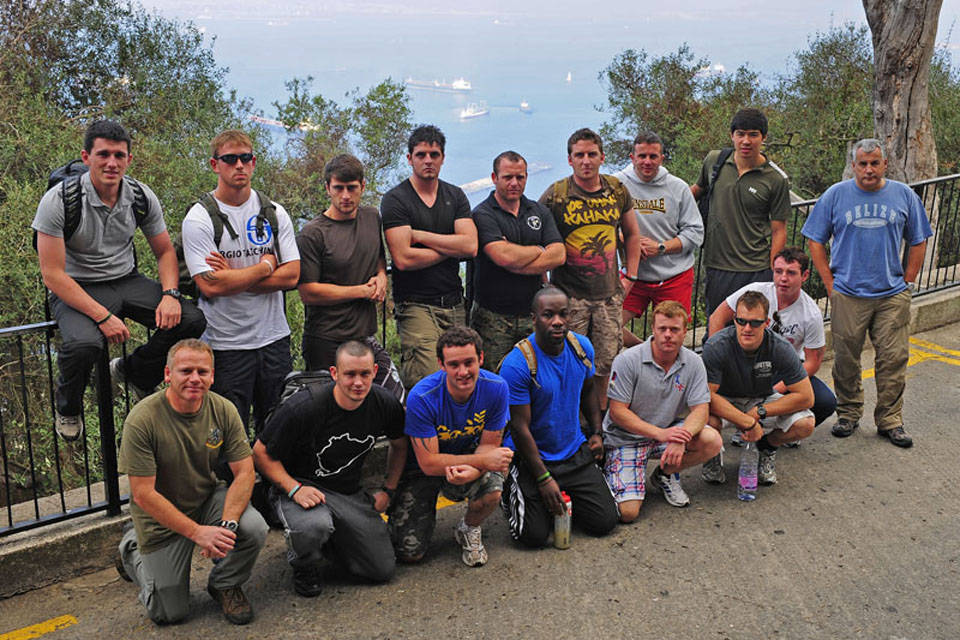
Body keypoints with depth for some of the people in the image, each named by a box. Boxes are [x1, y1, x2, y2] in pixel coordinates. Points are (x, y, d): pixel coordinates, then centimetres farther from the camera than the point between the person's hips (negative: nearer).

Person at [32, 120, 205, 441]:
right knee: (84, 343, -36)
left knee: (192, 320, -16)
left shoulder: (141, 197, -4)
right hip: (76, 290, -4)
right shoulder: (59, 200, -18)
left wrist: (170, 294, -13)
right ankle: (67, 407, 1)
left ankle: (133, 371, 14)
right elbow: (53, 274, -19)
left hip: (128, 281, 5)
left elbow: (165, 251, 8)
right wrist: (102, 316, -28)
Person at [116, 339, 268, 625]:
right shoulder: (142, 419, -25)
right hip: (162, 516, -3)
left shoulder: (223, 410, -13)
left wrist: (227, 524, -28)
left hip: (208, 498, 3)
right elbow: (143, 495, -23)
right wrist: (198, 532, -27)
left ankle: (224, 584, 6)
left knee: (254, 529, -27)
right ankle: (132, 549, 31)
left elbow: (244, 472, -12)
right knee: (169, 613, 2)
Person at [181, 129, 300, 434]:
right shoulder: (199, 218, -7)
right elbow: (210, 285, -17)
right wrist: (265, 266, -7)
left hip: (274, 338, 4)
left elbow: (291, 275, -3)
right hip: (226, 345, -4)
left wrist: (234, 277, -12)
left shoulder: (274, 213, 6)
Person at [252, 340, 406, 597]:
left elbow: (400, 444, 12)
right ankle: (303, 565, -1)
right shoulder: (303, 407, -24)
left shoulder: (385, 404, -10)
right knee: (314, 527, -40)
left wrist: (388, 490, 8)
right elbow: (261, 453, -13)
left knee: (383, 569, -4)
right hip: (302, 486, -4)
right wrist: (294, 489, -24)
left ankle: (330, 537, 23)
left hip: (350, 493, 5)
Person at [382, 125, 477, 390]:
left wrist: (419, 235, -6)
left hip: (455, 305, 5)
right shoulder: (395, 199, -2)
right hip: (416, 306, -5)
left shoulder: (455, 196, 13)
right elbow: (403, 259, -13)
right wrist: (450, 248, -2)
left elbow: (470, 246, -2)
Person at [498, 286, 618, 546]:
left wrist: (596, 433, 10)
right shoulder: (516, 364, -22)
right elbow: (520, 427, -19)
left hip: (575, 453, 5)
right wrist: (544, 478, -19)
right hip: (530, 456, -5)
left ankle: (562, 498, 24)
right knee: (535, 535, -14)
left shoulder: (582, 347, -4)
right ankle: (512, 490, 16)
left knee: (605, 522, -3)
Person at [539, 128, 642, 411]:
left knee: (606, 364, 9)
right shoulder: (555, 195, -6)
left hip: (609, 294, 4)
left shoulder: (617, 190, 6)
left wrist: (630, 276, 14)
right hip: (569, 295, -3)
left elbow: (632, 233, 20)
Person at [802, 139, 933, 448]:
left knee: (893, 359, 1)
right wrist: (831, 285, -2)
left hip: (892, 295, 1)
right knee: (846, 360, 5)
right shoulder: (835, 195, 1)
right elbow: (815, 242, 4)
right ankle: (848, 414, 22)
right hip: (848, 295, -1)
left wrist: (906, 284, 6)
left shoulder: (904, 195, 5)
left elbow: (918, 242, 13)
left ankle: (890, 420, 13)